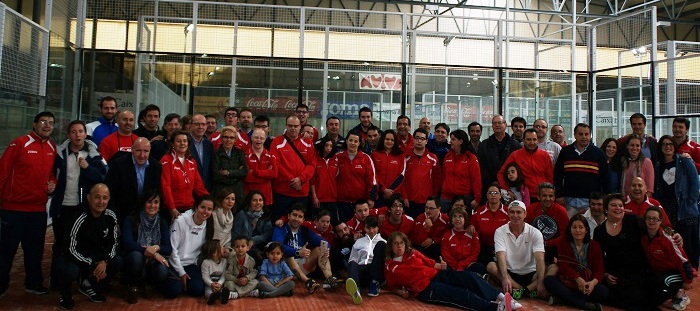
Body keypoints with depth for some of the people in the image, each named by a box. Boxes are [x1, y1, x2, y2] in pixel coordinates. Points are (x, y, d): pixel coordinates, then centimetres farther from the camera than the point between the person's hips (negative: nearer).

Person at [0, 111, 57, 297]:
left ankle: (33, 283, 27)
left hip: (39, 208, 5)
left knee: (35, 249, 14)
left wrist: (53, 183, 3)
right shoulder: (19, 143, -10)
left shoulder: (52, 148, 8)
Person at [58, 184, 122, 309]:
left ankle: (88, 286, 9)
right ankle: (65, 295, 3)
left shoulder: (111, 217, -9)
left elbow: (114, 242, -1)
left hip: (96, 256, 5)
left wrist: (105, 261, -17)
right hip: (76, 257, -5)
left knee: (118, 262, -17)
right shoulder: (80, 220, -25)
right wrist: (92, 265, -22)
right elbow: (71, 249, -22)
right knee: (71, 271, -35)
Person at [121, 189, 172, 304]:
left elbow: (168, 249, -4)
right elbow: (127, 244, -21)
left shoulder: (162, 222, 3)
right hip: (135, 260, -1)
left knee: (162, 272, -32)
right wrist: (151, 252, -28)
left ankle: (148, 282, 6)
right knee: (136, 255, -36)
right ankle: (134, 286, -6)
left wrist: (156, 248, -26)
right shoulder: (131, 220, -7)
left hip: (154, 262, 2)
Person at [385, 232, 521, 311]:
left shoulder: (412, 253, 17)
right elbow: (392, 285, 15)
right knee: (461, 294, -28)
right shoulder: (389, 267, 7)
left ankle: (501, 298, -31)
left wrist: (439, 266, 1)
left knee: (469, 276, -21)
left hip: (437, 275, 6)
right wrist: (401, 292, -7)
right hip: (425, 289, -6)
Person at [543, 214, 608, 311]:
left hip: (587, 285, 0)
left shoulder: (594, 246, 6)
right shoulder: (563, 242, 6)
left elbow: (598, 270, -4)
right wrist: (578, 279, -22)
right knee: (548, 280, -29)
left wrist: (593, 282, -28)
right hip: (566, 283, 0)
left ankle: (562, 298, -31)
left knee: (603, 291, -29)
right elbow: (562, 265, -5)